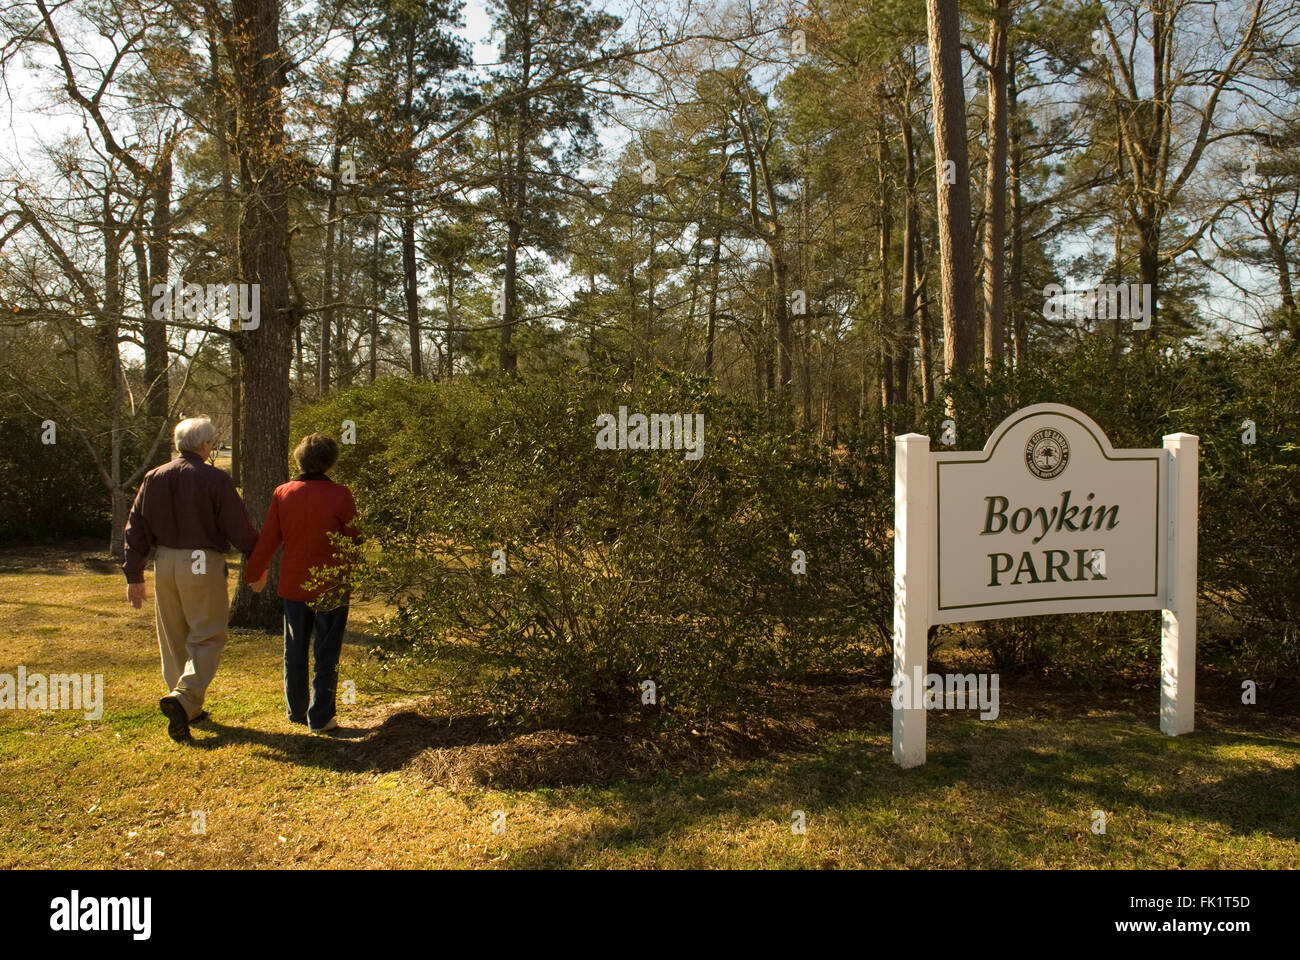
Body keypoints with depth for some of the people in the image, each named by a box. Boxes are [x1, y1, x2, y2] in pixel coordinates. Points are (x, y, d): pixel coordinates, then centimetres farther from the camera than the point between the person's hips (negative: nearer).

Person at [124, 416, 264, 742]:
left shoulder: (153, 478, 6)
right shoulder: (216, 479, -10)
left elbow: (136, 529, 7)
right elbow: (239, 528, -8)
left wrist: (134, 575, 12)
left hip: (164, 563, 6)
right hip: (202, 565, -5)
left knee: (174, 640, 16)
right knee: (207, 637, 2)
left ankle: (190, 709, 24)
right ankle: (183, 698, -17)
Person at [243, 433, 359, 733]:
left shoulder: (282, 493, -3)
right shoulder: (339, 495, -13)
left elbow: (268, 539, 3)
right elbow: (355, 539, -5)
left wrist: (254, 572, 16)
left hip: (293, 585, 3)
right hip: (331, 586, -3)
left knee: (295, 653, 17)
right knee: (326, 655, 6)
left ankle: (297, 712, 28)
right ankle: (320, 717, 10)